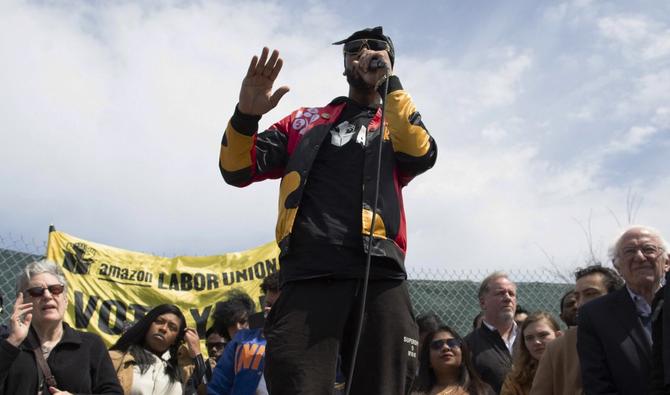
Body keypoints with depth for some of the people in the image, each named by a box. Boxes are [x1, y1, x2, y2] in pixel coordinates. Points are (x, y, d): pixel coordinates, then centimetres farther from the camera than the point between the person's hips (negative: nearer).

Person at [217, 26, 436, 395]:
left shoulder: (398, 127, 24)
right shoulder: (305, 120, 26)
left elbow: (422, 155, -1)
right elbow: (237, 170, 17)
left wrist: (389, 82, 1)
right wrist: (245, 115, -3)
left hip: (380, 277, 1)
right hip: (309, 275, 0)